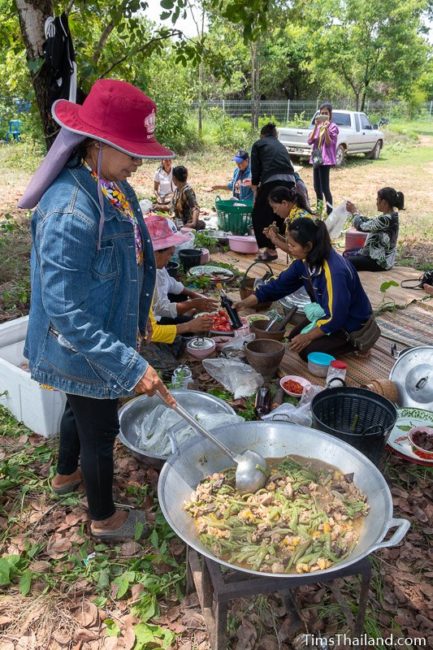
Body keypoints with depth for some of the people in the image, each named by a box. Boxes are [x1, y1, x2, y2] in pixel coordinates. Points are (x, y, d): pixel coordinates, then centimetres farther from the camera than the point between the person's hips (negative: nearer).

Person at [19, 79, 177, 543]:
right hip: (84, 351, -9)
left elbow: (134, 260, 10)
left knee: (81, 410, 30)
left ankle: (66, 475, 58)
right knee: (100, 431, 12)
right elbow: (66, 311, -30)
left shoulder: (114, 187, -2)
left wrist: (139, 318, 17)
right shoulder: (70, 212, -31)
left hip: (107, 335, 9)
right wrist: (130, 366, -31)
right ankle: (105, 519, 39)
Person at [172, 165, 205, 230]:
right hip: (179, 223, 8)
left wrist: (194, 223, -43)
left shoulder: (187, 190, -20)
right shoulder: (177, 189, 5)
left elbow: (196, 208, -30)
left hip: (187, 224, -8)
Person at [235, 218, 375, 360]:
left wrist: (308, 337, -20)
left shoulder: (335, 271, -35)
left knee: (308, 351, -17)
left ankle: (355, 341, 1)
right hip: (329, 314, 8)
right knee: (295, 337, 6)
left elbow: (335, 317, -30)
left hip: (352, 321, -8)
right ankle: (339, 338, 15)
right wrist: (245, 303, -8)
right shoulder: (304, 262, -10)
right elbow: (279, 285, -2)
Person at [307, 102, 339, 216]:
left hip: (326, 159, -7)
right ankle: (319, 208, 31)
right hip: (316, 158, 7)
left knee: (324, 187, -13)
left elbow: (329, 143, -13)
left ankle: (330, 212, -9)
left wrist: (326, 129, -23)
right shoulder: (318, 125, 13)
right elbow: (310, 141, 1)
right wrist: (316, 127, -10)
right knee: (317, 186, 14)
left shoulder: (333, 126, -4)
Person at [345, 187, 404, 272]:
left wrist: (354, 212, -5)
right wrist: (355, 211, 8)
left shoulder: (386, 219, -25)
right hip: (380, 256, 10)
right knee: (347, 254, 21)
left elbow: (361, 226, -21)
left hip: (380, 262, -10)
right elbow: (369, 223, 13)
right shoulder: (391, 216, 4)